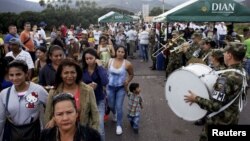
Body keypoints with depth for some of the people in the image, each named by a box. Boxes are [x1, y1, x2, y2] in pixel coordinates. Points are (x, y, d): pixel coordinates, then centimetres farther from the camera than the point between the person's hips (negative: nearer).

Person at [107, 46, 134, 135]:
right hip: (110, 87, 2)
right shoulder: (110, 61, -8)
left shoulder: (127, 64, -14)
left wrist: (127, 82, -11)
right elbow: (106, 73, 1)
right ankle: (115, 114, 53)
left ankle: (119, 125, 18)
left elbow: (131, 74, 2)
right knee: (111, 105, 17)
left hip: (121, 88, -2)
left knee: (119, 107, -2)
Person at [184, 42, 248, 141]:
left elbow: (215, 106, -31)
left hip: (220, 122, -8)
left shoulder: (226, 77, -30)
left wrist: (196, 99, -20)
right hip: (232, 118, 8)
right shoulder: (242, 72, -2)